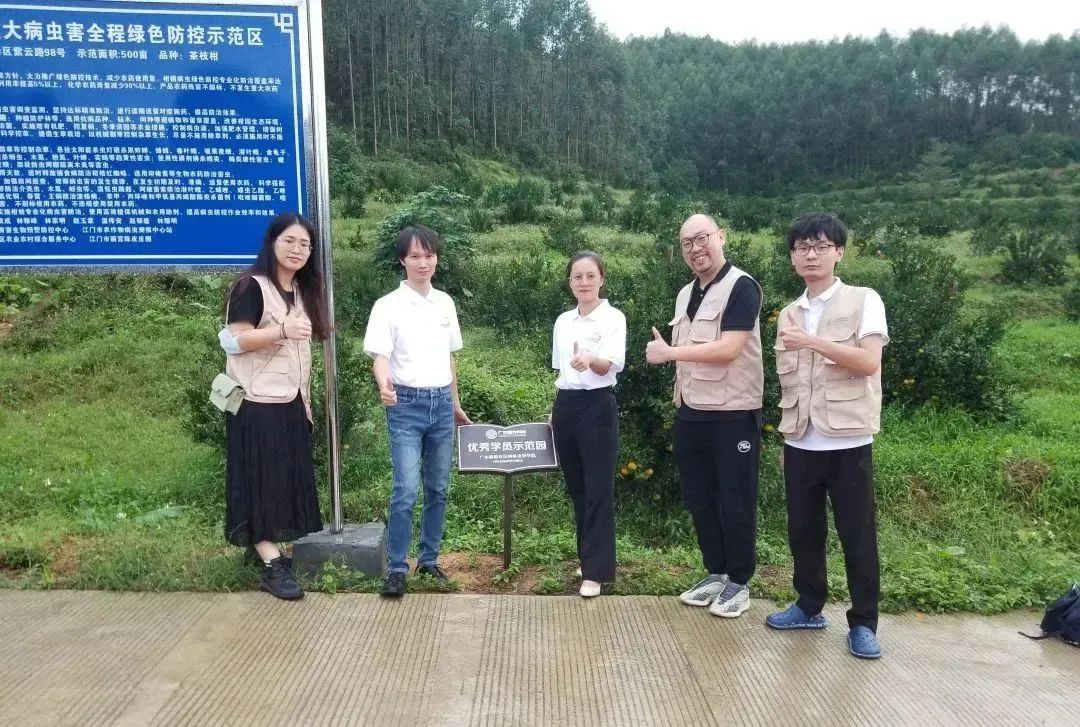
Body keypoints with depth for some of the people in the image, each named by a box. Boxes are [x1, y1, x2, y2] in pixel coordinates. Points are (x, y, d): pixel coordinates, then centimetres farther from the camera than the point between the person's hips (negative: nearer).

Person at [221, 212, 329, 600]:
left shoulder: (302, 290, 15)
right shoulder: (251, 286, -9)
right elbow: (236, 340, -17)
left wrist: (306, 400, 17)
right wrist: (282, 329, -31)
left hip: (291, 402, 8)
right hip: (258, 402, -8)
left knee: (286, 478, 9)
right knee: (261, 479, -5)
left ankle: (266, 548, 20)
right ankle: (272, 565, -4)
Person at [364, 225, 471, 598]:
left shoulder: (445, 303, 9)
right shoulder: (388, 305, -6)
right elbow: (380, 356, -14)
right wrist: (384, 385, -36)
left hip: (441, 403, 5)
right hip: (407, 404, -5)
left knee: (437, 488, 10)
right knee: (406, 490, -10)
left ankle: (429, 560, 24)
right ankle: (396, 568, 2)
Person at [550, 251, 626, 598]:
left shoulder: (613, 318, -7)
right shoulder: (562, 321, 11)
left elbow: (613, 364, -23)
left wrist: (590, 360, -44)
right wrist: (557, 409, 17)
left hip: (597, 406, -6)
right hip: (566, 406, 6)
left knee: (599, 489, -4)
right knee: (577, 487, 12)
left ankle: (595, 571, 0)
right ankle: (589, 557, 26)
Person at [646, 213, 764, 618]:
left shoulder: (741, 287, -11)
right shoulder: (686, 295, 13)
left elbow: (727, 349, -22)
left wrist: (667, 352, -17)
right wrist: (680, 403, 11)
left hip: (733, 415, -7)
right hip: (690, 415, 7)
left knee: (735, 502, 4)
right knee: (699, 499, 13)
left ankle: (739, 583, 18)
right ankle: (716, 574, 28)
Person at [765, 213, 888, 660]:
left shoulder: (864, 301, -3)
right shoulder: (788, 314, 12)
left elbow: (869, 362, -17)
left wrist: (810, 341, -23)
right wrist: (784, 439, 13)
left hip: (848, 442, -4)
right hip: (800, 444, 5)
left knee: (857, 535, 4)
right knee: (803, 530, 12)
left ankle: (863, 623, 17)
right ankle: (810, 606, 29)